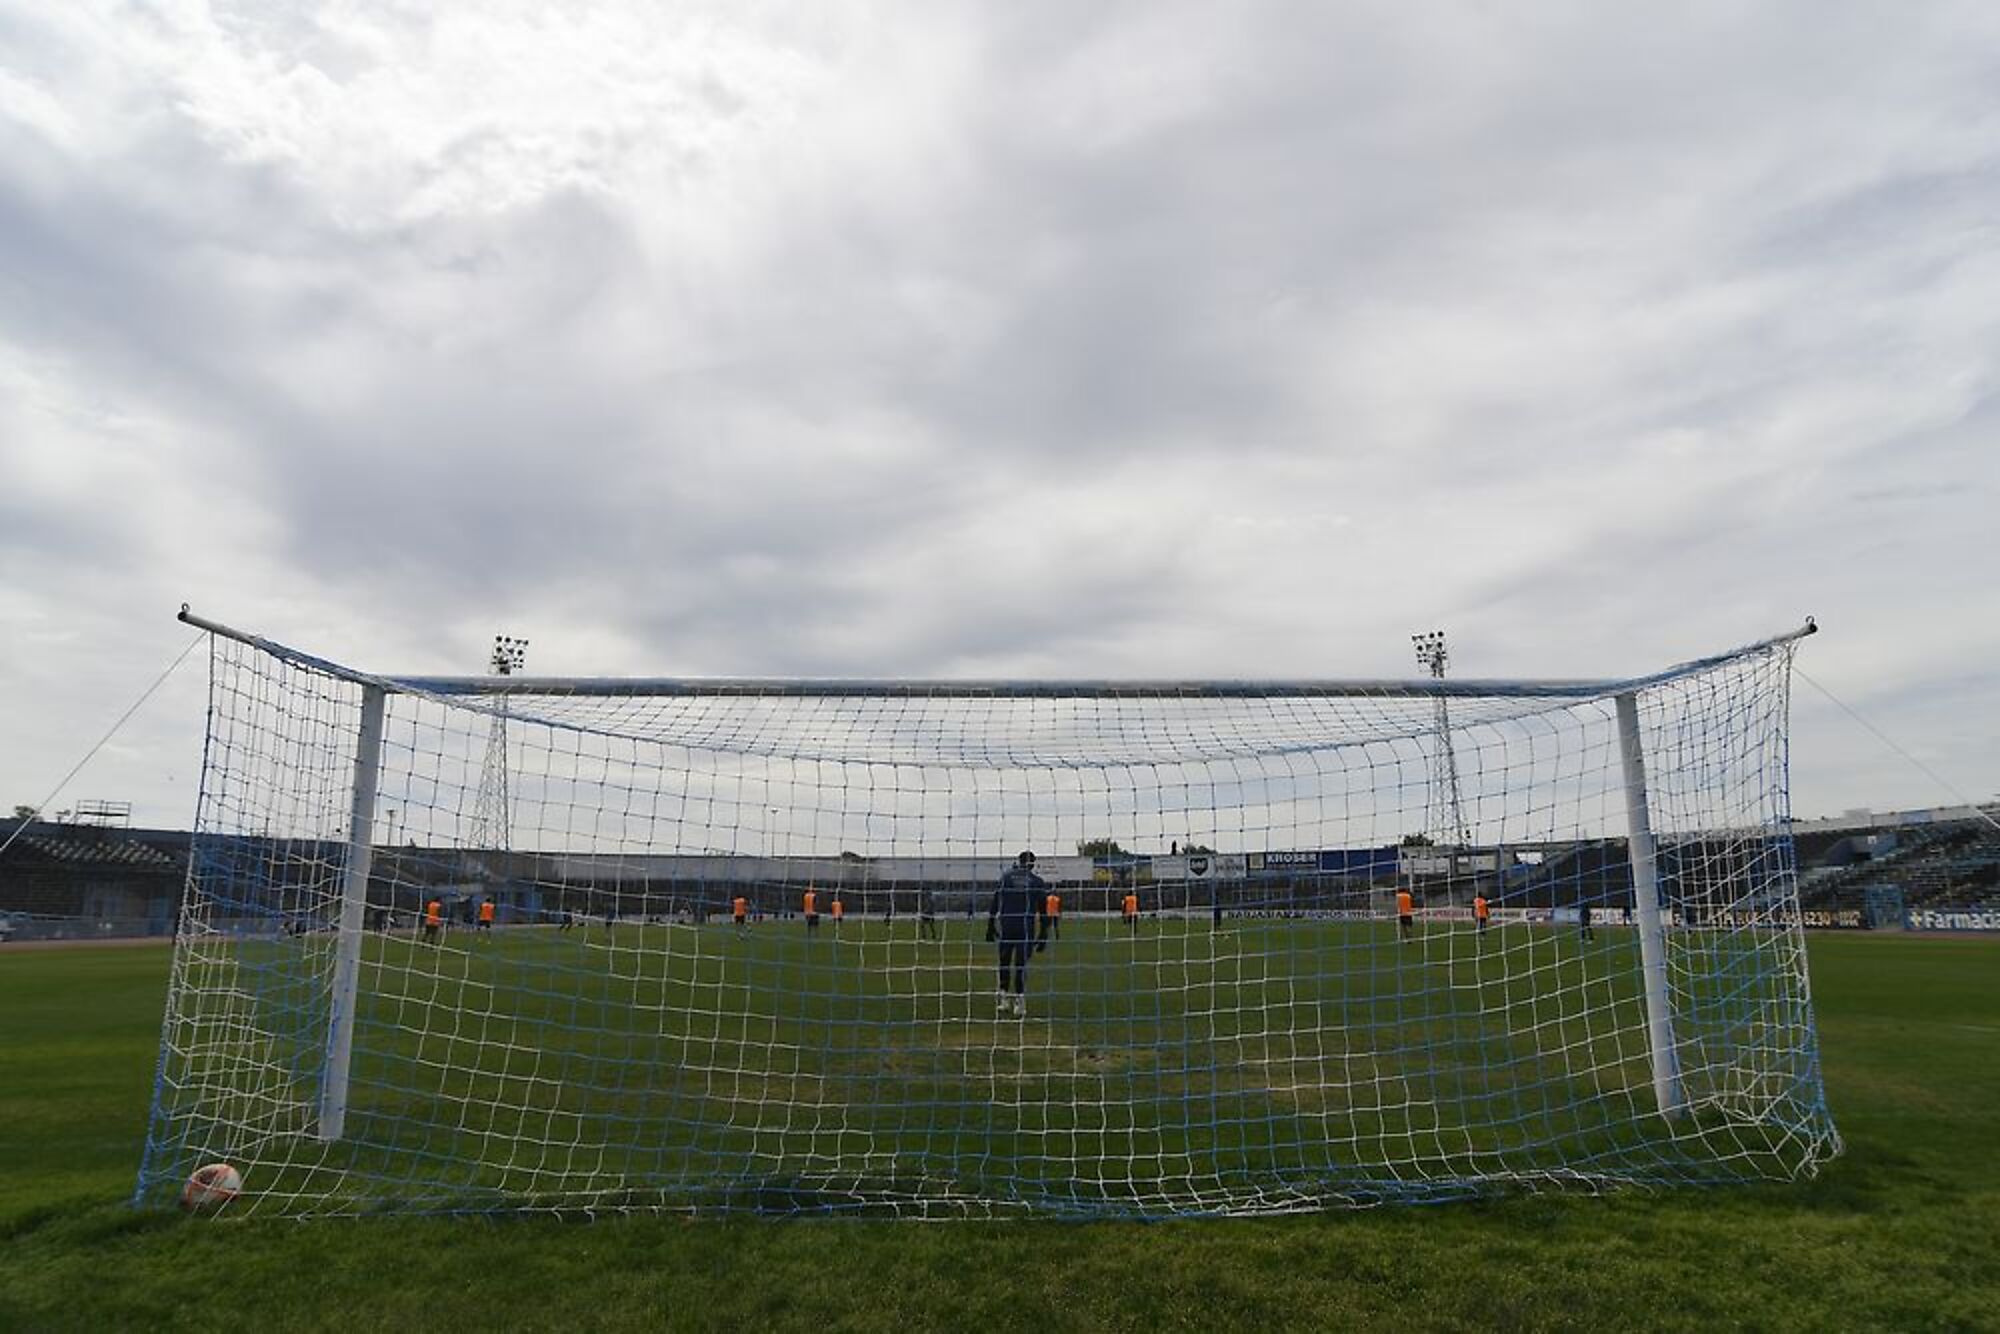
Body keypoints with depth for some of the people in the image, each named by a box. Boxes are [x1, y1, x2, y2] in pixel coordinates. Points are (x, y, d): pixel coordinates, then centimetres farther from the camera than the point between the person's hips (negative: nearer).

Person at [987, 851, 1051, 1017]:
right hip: (1027, 929, 0)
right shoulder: (1038, 882, 3)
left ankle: (1005, 1000, 13)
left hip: (1006, 927, 0)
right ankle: (1019, 1004, 4)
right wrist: (1043, 936, 6)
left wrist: (990, 926, 6)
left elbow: (994, 904, 1)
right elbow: (1043, 911, 2)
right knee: (1021, 965, 6)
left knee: (1005, 963, 14)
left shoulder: (1006, 877, 4)